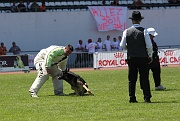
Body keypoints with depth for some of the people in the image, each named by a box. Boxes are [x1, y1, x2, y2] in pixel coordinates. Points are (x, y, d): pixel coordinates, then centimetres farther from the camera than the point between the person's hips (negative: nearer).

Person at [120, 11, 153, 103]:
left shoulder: (127, 31, -1)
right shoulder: (144, 31, -6)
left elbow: (122, 45, 0)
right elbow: (149, 46, -8)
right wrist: (150, 55, 7)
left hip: (131, 57, 2)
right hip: (143, 57, -2)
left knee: (132, 79, 8)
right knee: (144, 78, 0)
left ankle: (132, 98, 8)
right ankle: (147, 98, -5)